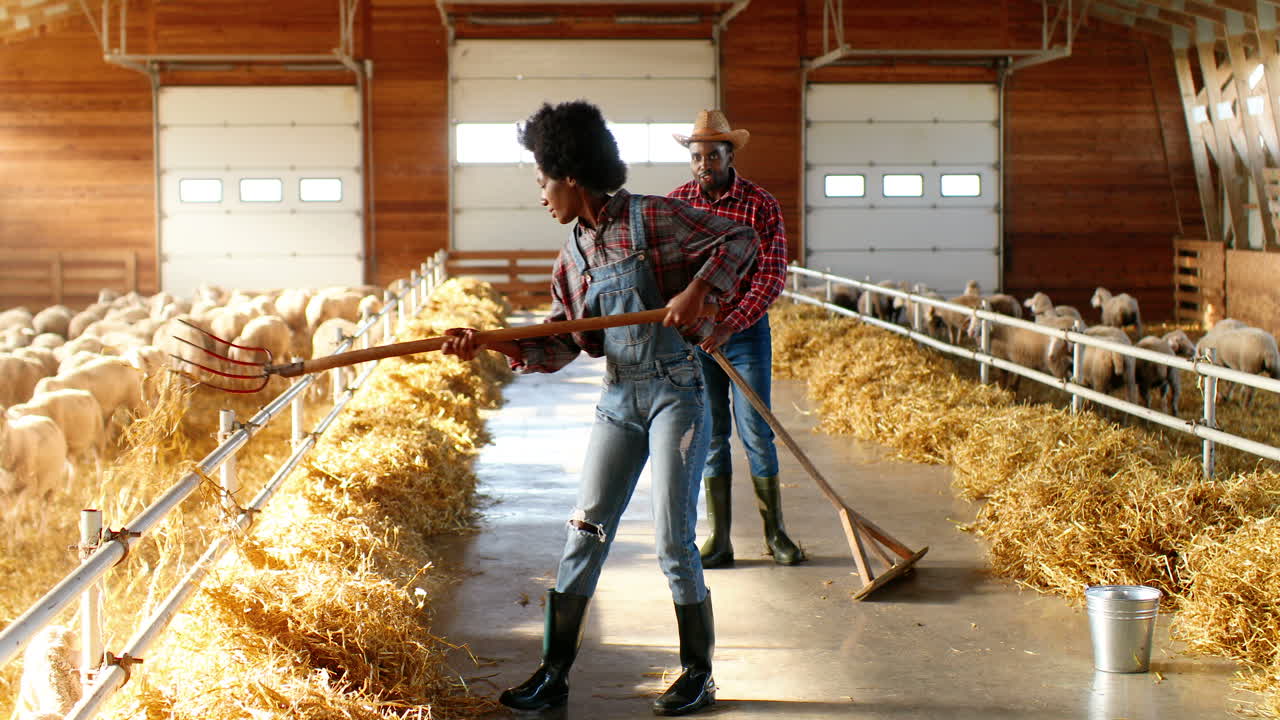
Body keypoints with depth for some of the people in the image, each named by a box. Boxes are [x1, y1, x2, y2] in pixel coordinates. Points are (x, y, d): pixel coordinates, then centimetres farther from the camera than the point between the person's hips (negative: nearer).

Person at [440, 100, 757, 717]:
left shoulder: (653, 219, -7)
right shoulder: (571, 259, 10)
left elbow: (740, 240, -7)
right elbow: (557, 346, 8)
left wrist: (697, 290, -20)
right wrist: (490, 342, -5)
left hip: (675, 392, -6)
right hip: (618, 399, 6)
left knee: (673, 539, -5)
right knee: (585, 533, 5)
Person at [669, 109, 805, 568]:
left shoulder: (761, 205, -9)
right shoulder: (676, 202, 2)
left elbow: (771, 276, -15)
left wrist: (729, 325, -26)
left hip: (746, 332, -3)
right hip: (693, 333, 3)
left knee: (755, 433, -1)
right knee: (710, 435, 6)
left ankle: (775, 533, 14)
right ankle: (718, 541, 11)